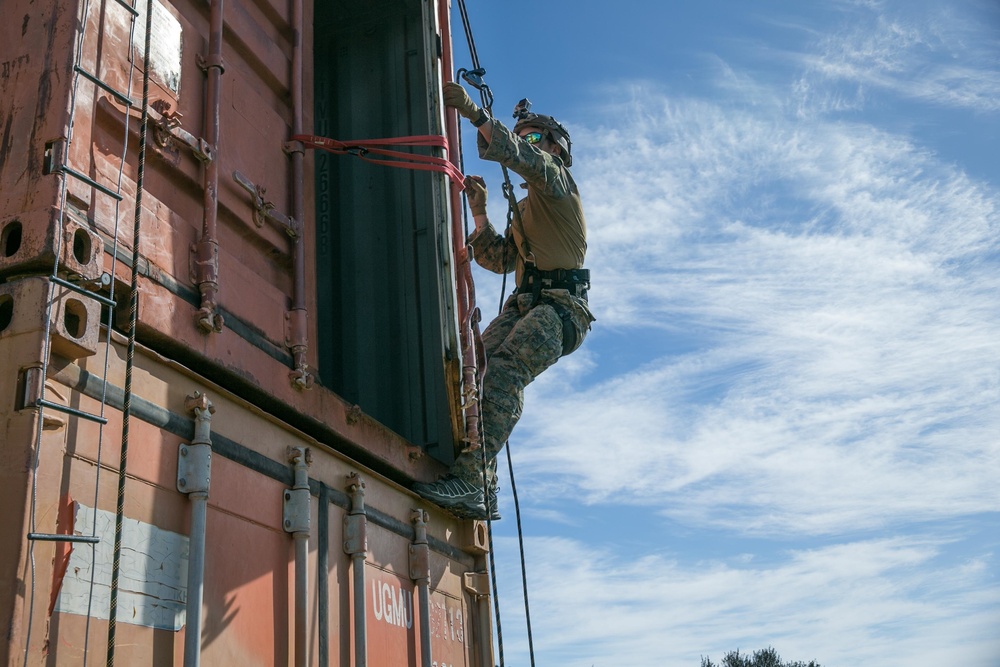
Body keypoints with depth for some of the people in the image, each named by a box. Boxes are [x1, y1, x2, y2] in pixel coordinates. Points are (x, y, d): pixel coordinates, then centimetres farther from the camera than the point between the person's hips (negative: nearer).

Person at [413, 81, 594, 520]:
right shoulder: (527, 209, 34)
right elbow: (499, 260, 27)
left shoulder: (558, 178, 10)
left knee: (503, 372, -29)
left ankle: (469, 479, -39)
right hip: (525, 304, 7)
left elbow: (515, 154, -11)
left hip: (560, 306, -7)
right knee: (478, 371, -17)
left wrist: (474, 113, -16)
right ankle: (482, 491, -24)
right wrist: (479, 212, 19)